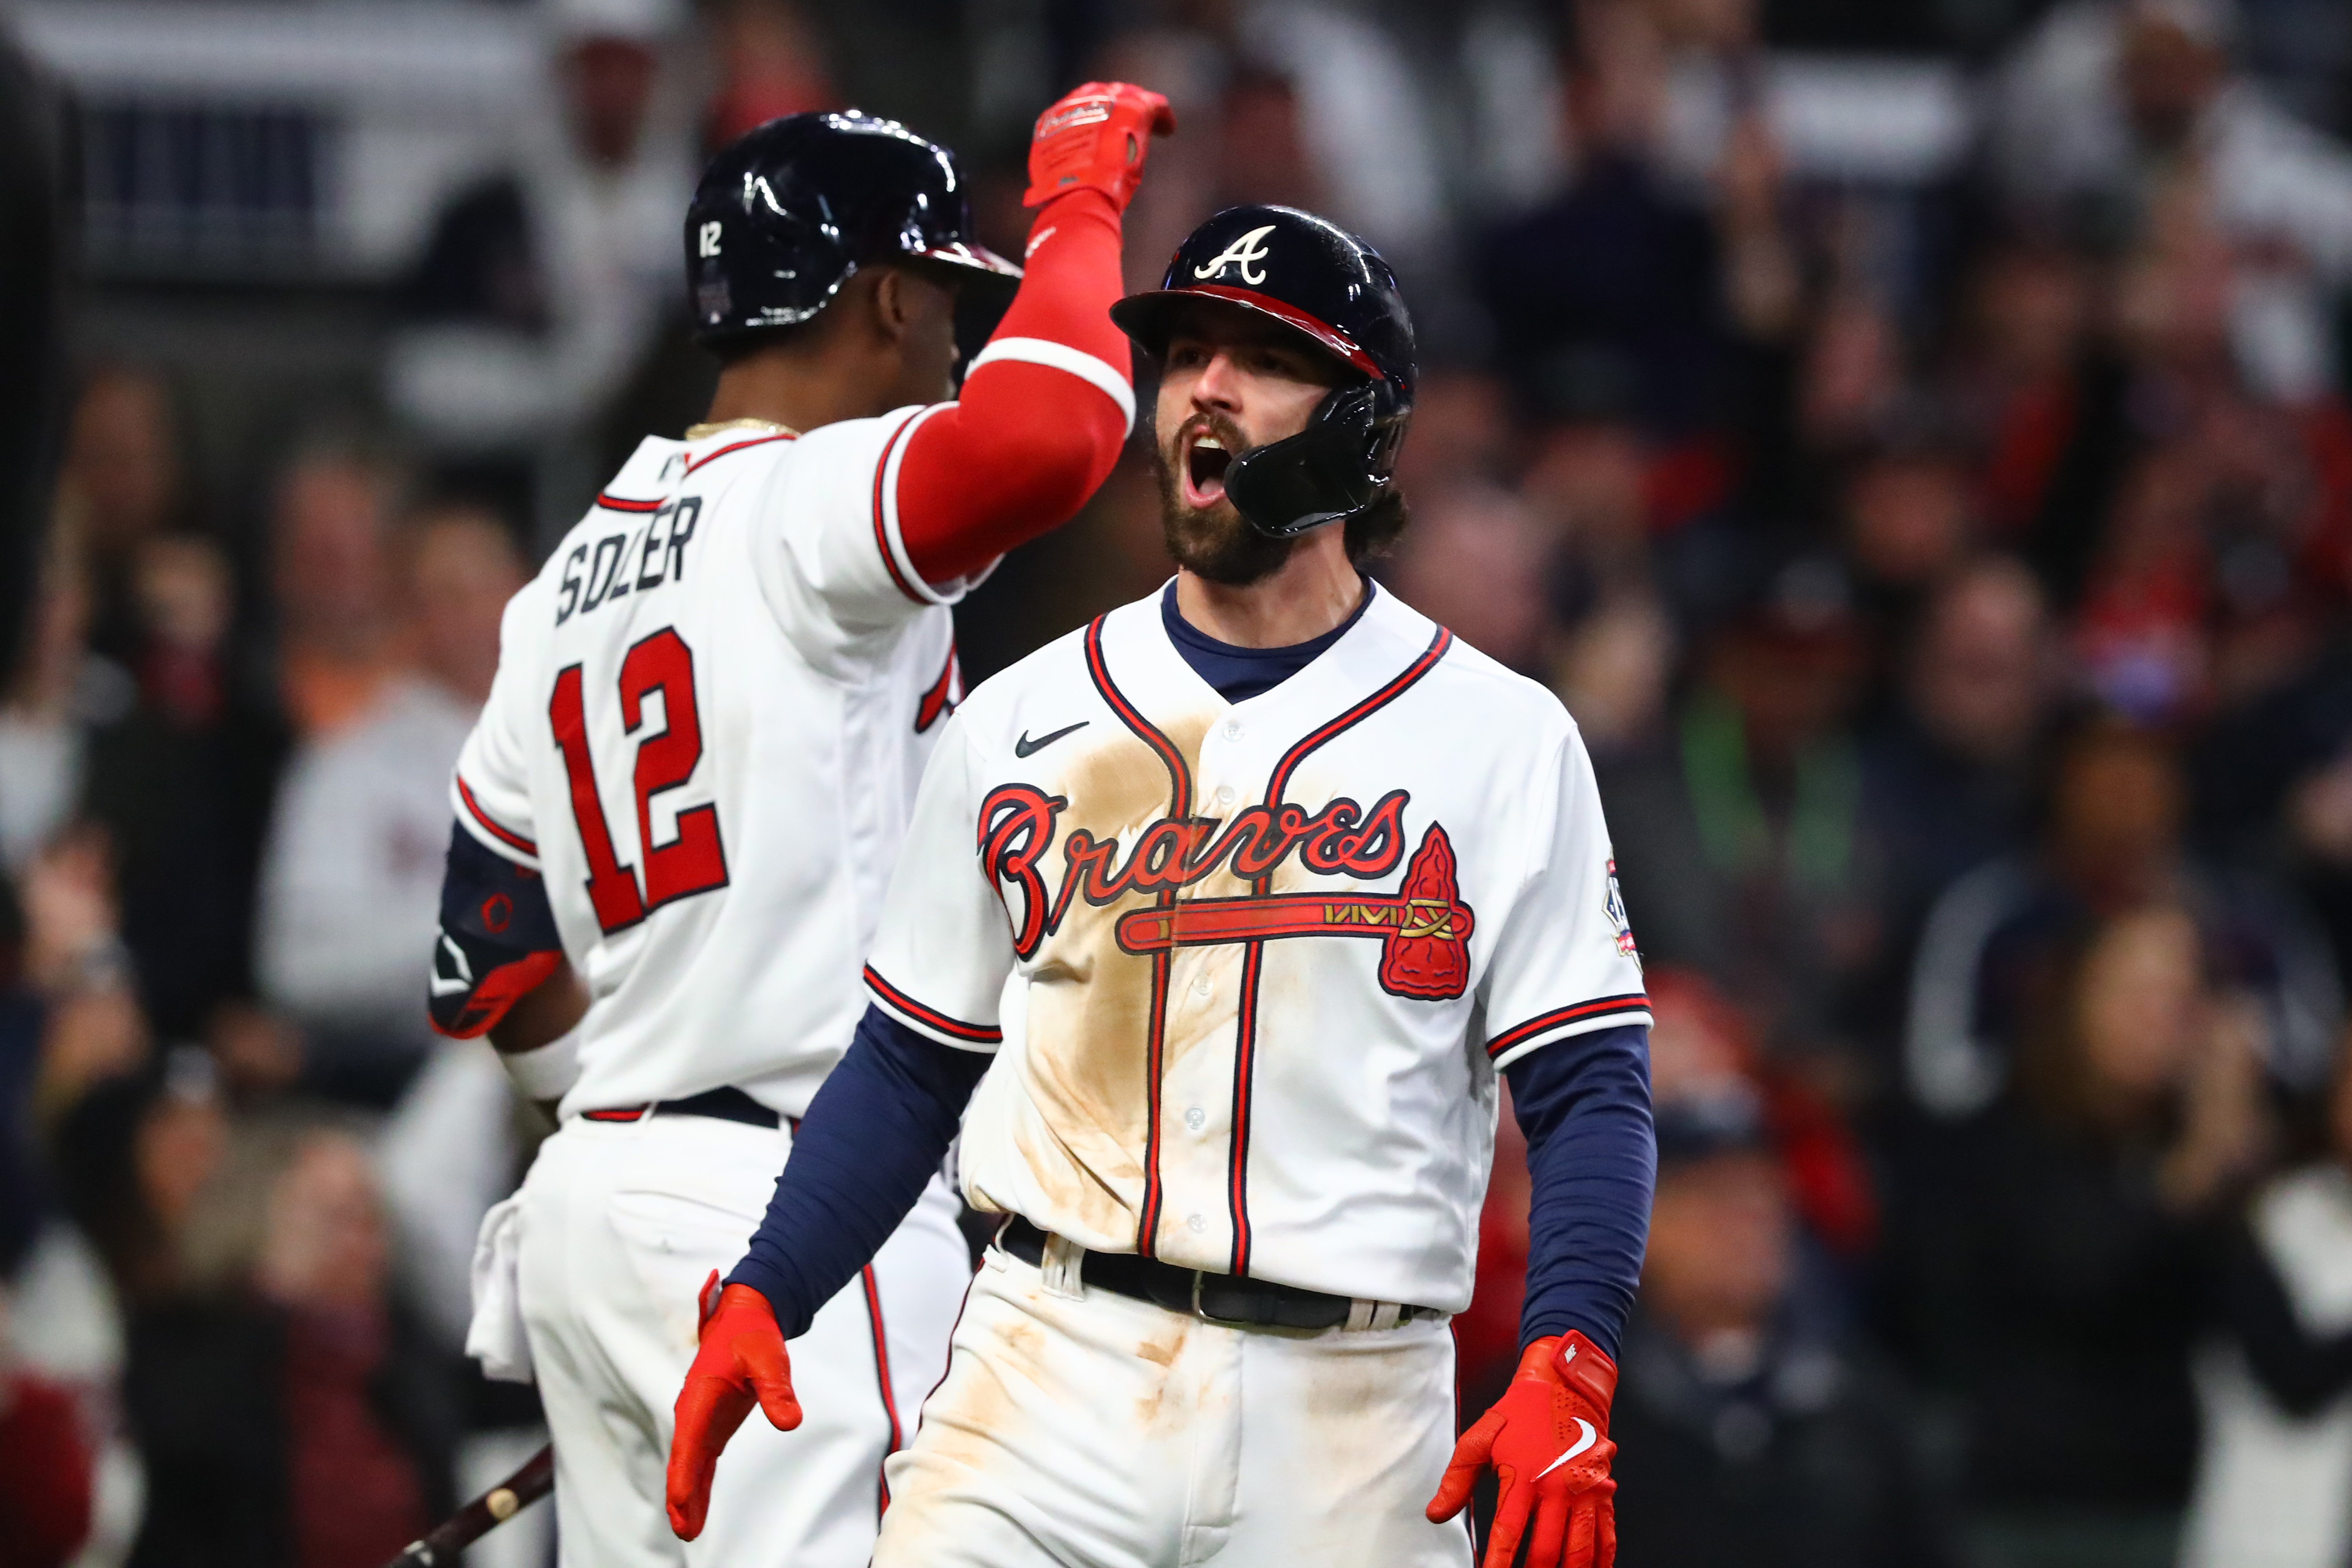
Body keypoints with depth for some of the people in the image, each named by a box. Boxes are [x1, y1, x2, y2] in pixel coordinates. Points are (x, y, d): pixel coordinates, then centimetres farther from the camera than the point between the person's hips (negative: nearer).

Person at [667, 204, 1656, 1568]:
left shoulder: (1500, 738, 4)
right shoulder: (1022, 724, 12)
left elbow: (1590, 1093, -1)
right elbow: (913, 1062, 16)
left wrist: (1564, 1371, -16)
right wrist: (761, 1298, 2)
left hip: (1348, 1419, -1)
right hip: (1049, 1382, 1)